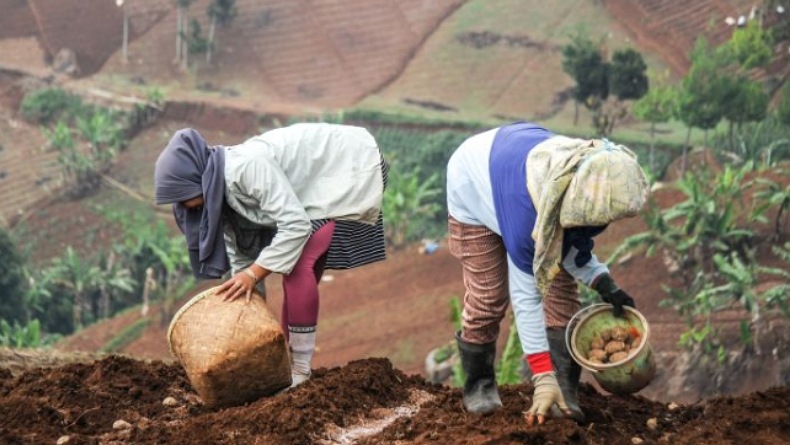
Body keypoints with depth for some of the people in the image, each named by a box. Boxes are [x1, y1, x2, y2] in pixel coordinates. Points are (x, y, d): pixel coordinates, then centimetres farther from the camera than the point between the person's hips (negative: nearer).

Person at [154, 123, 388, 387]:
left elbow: (295, 225, -32)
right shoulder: (221, 191, -1)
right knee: (296, 266, 8)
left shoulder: (247, 167, -30)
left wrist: (253, 274, -28)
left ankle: (299, 372, -14)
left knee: (298, 264, -18)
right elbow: (241, 254, 5)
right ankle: (287, 361, 14)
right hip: (324, 180, 10)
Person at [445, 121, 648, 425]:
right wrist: (543, 378, -40)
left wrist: (603, 283, -28)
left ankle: (566, 392, -5)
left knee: (562, 289, -8)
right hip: (475, 186, -5)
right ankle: (478, 385, 15)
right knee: (488, 296, -8)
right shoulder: (524, 213, -48)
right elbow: (525, 296, -40)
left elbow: (573, 244, -10)